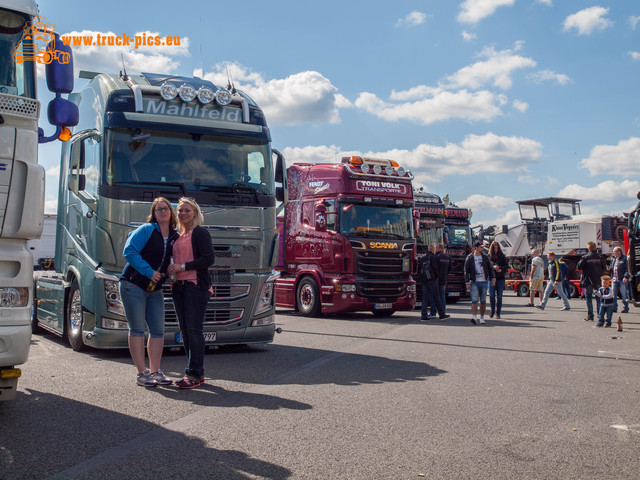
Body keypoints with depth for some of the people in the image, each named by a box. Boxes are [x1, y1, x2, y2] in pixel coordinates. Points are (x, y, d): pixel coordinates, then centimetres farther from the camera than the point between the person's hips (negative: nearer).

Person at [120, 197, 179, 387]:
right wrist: (149, 272, -17)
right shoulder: (146, 230, -6)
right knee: (137, 329, -2)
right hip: (134, 285, -6)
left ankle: (155, 371, 13)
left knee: (158, 330, 4)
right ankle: (142, 373, 2)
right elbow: (129, 252, -14)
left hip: (155, 289, 6)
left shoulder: (175, 237, 9)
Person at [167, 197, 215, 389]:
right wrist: (171, 270, 9)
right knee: (185, 330, 8)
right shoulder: (177, 236, 21)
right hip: (179, 286, 8)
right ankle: (197, 373, 14)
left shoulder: (200, 233, -3)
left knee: (194, 329, -9)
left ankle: (195, 374, -5)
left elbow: (208, 259, -13)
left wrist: (183, 267, -15)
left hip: (196, 286, -8)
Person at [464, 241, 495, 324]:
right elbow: (466, 271, 1)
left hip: (484, 282, 2)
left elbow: (490, 268, 13)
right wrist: (467, 282, -6)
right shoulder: (469, 258, 0)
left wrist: (493, 278, 2)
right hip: (474, 282, -2)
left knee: (483, 301, 6)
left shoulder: (485, 257, 7)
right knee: (474, 300, -14)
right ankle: (474, 317, -19)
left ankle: (482, 317, 17)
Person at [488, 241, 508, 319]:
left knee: (499, 296, -1)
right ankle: (492, 310, 17)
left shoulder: (502, 256, 7)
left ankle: (498, 313, 8)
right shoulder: (489, 256, 5)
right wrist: (493, 267, -21)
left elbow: (506, 265, 1)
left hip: (500, 278, 0)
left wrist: (501, 269, -18)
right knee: (491, 295, -6)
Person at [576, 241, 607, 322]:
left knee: (588, 298, 6)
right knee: (599, 298, 9)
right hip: (598, 280, 2)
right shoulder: (600, 257, -1)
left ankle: (590, 316, 4)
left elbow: (578, 267, -9)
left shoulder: (585, 257, -9)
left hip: (588, 280, -2)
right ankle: (600, 316, 8)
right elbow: (604, 267, 5)